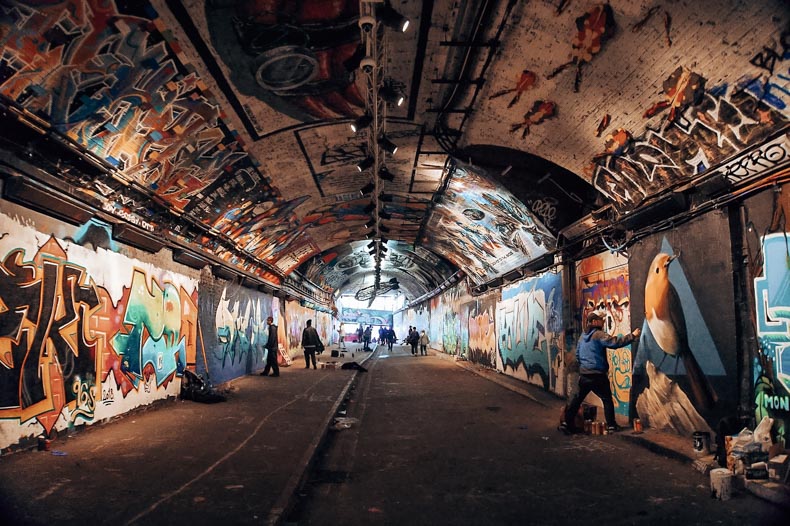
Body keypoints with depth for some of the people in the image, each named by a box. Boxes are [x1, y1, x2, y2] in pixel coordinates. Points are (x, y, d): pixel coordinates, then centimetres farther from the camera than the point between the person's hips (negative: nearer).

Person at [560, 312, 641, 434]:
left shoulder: (583, 336, 12)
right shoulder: (599, 335, -11)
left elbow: (577, 354, 19)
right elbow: (615, 342, -20)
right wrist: (632, 335, -13)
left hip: (584, 375, 6)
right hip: (598, 375, -6)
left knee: (578, 398, 12)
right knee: (607, 399, 8)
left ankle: (566, 422, 10)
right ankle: (611, 425, 10)